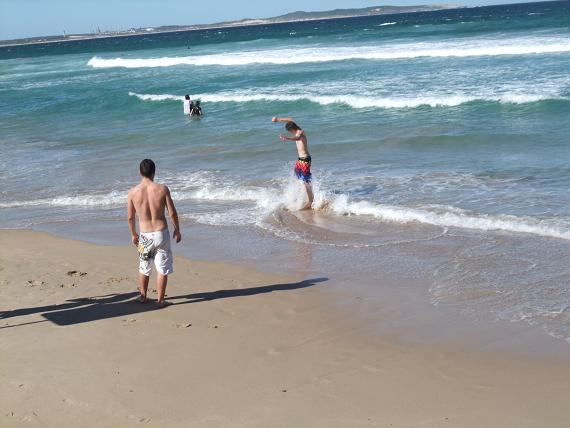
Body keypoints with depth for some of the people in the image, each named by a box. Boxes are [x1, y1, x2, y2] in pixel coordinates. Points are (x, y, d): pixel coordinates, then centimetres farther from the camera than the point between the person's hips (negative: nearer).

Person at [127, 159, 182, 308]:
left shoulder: (133, 192, -7)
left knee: (144, 268, 20)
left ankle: (143, 296, 35)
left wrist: (133, 234, 17)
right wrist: (177, 230, 9)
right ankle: (160, 300, 11)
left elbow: (131, 217, 1)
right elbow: (172, 213, -7)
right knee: (162, 268, 8)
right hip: (161, 233, -2)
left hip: (145, 236, 2)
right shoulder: (162, 189, -11)